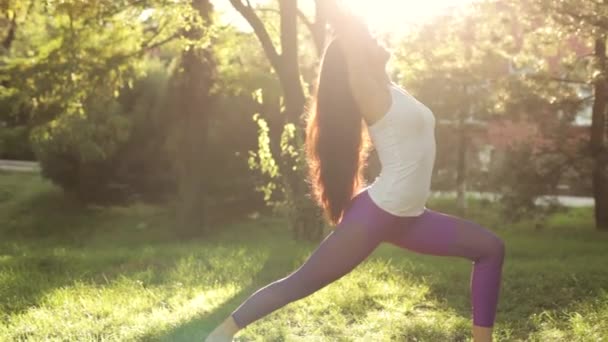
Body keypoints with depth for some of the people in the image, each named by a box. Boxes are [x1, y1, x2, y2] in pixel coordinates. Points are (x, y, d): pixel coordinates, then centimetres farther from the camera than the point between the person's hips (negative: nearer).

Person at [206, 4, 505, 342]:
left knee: (490, 248, 9)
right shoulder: (371, 95, -12)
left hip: (406, 218, 9)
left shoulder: (388, 92, 10)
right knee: (301, 282, 0)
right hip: (375, 215, -9)